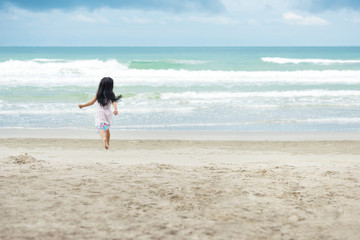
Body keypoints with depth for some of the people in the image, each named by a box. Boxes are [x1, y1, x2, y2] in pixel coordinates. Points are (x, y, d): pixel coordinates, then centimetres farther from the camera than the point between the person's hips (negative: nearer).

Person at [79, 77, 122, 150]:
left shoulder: (98, 94, 2)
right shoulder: (111, 94, 0)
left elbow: (92, 102, 6)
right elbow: (114, 102, -16)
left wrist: (83, 105, 18)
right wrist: (115, 109, -32)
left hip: (99, 113, -2)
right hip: (108, 113, 2)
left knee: (101, 128, -17)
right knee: (107, 128, 23)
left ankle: (104, 138, -46)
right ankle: (108, 143, 35)